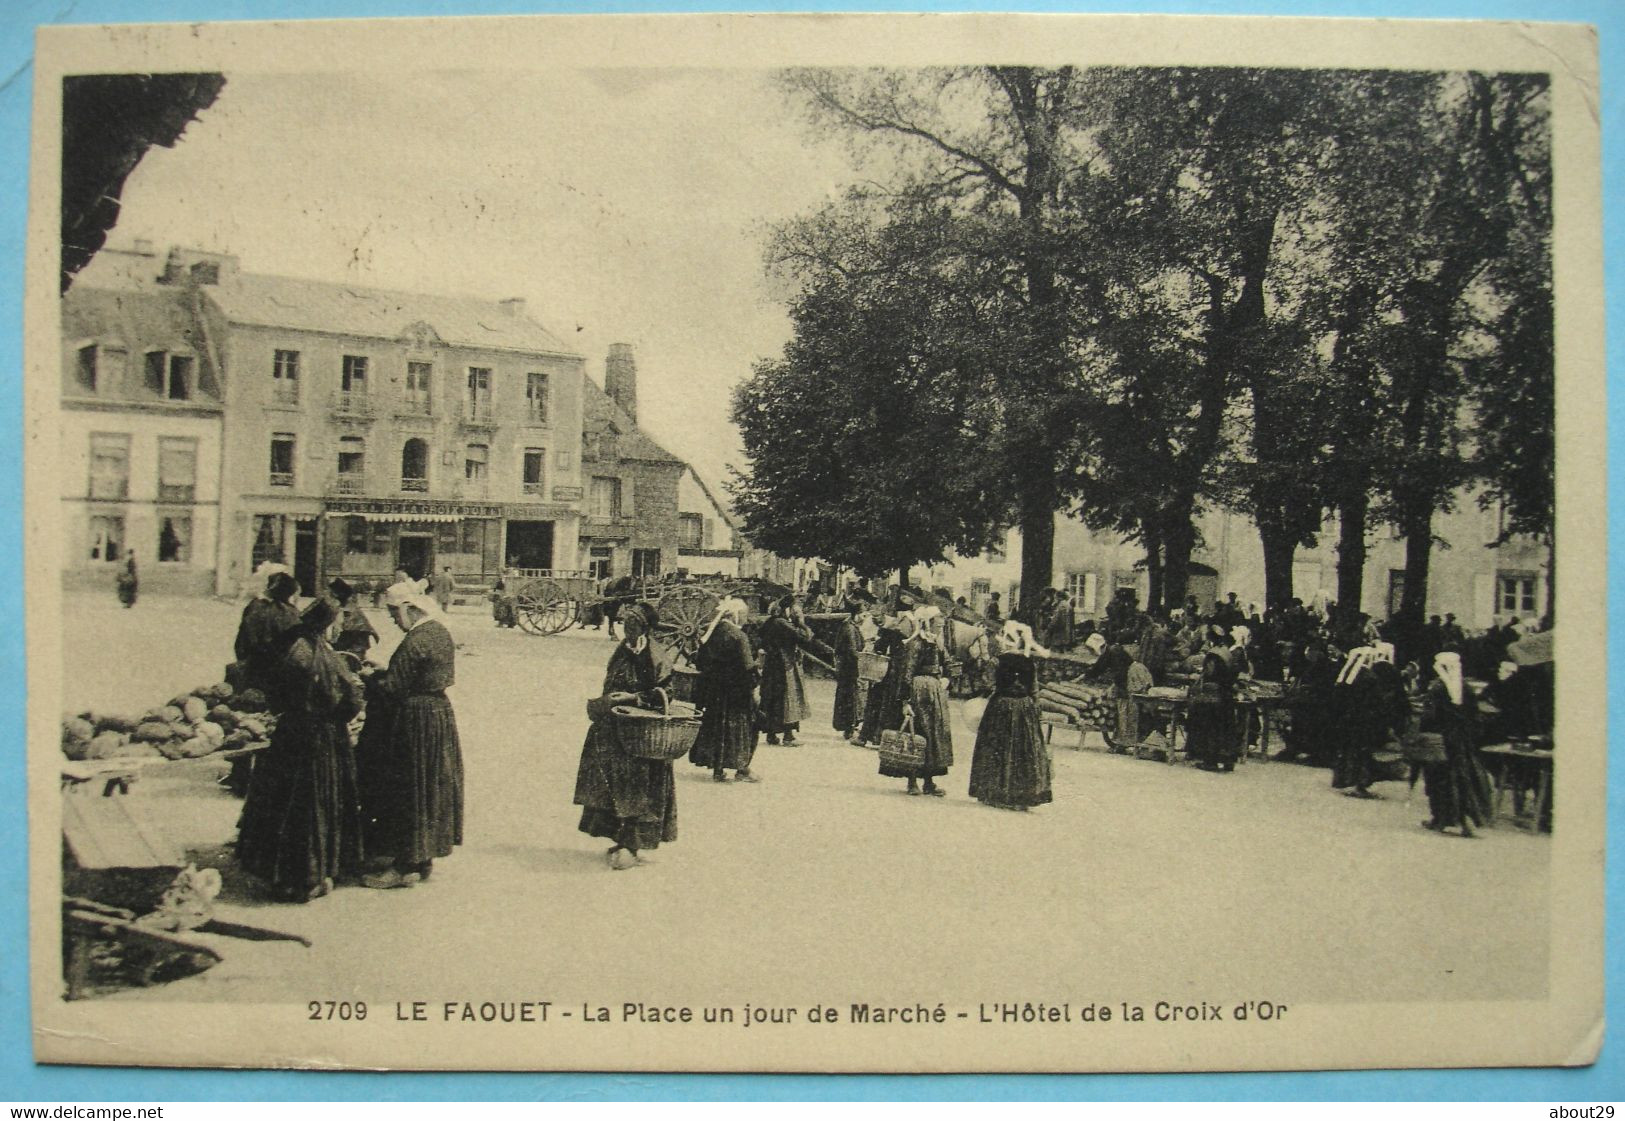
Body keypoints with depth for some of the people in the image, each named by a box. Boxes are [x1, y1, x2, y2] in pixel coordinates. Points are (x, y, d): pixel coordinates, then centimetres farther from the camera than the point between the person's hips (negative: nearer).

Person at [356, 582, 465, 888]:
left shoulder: (415, 642, -21)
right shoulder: (440, 632, 8)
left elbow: (392, 688, -20)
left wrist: (369, 678, -3)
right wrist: (383, 671, 14)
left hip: (415, 721, -10)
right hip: (440, 711, 10)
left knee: (406, 791, -1)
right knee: (431, 787, 15)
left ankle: (405, 865, 4)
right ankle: (424, 859, 25)